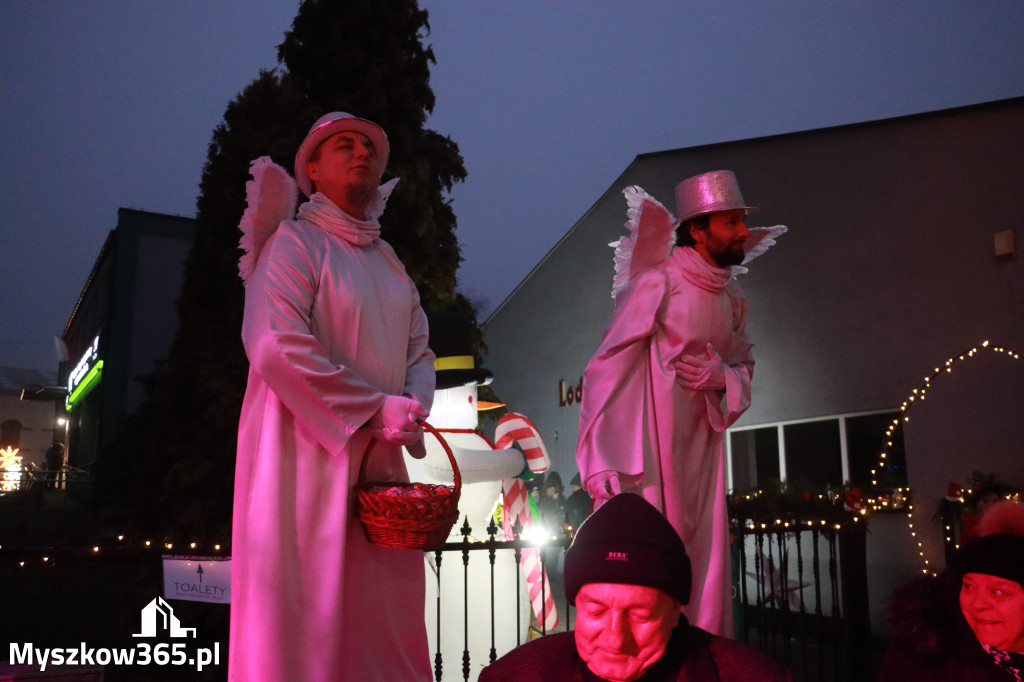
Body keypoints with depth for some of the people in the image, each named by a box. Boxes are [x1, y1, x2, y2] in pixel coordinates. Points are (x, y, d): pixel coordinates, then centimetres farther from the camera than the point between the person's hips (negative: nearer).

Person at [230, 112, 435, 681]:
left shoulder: (388, 261, 21)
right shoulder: (294, 242, -2)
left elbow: (418, 350, 18)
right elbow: (276, 346, -16)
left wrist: (412, 407, -5)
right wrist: (374, 409, -15)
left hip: (379, 460, 7)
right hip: (308, 455, -7)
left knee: (387, 613, 7)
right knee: (300, 618, -5)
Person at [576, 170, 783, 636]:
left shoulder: (732, 298, 11)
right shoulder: (658, 284, -11)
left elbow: (744, 366, 20)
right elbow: (607, 370, -13)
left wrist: (722, 377, -6)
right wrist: (601, 462, -20)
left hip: (701, 451, 7)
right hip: (651, 452, -7)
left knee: (706, 576, 8)